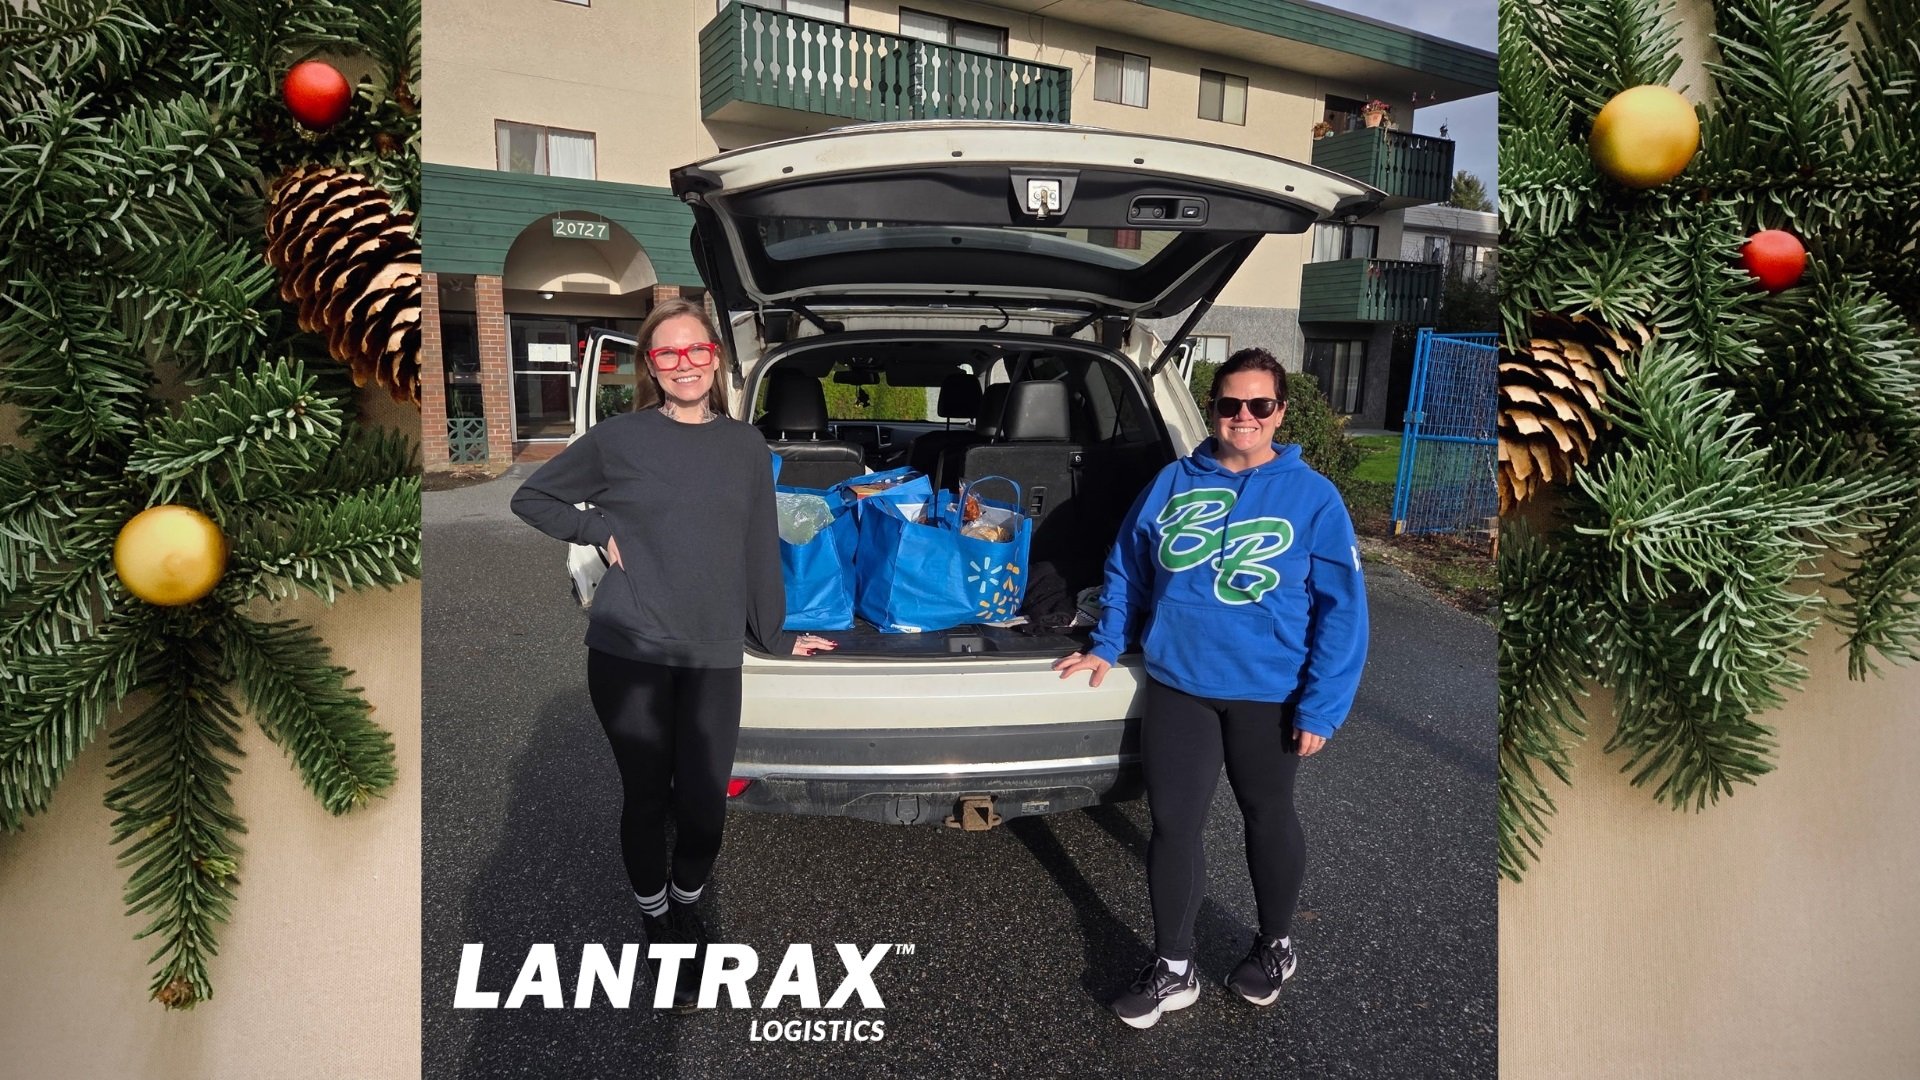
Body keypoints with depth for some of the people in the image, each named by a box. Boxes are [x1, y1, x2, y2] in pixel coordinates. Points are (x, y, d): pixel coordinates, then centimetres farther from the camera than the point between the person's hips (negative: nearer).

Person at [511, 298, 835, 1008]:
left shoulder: (747, 447, 8)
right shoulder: (620, 437, 1)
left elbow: (760, 549, 13)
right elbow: (531, 498, 11)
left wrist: (775, 637, 17)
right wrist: (600, 533, -3)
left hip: (714, 657, 2)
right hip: (628, 652, -1)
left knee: (704, 810, 1)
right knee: (647, 798, 7)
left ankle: (687, 908, 33)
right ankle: (658, 927, 32)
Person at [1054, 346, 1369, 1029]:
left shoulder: (1312, 497, -8)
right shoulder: (1174, 482, 1)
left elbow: (1342, 609, -9)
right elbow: (1127, 569, 11)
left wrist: (1321, 707, -14)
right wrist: (1107, 646, 6)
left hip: (1267, 696, -2)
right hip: (1176, 687, 2)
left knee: (1268, 819, 18)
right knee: (1173, 825, 6)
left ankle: (1275, 947, 41)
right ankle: (1173, 970, 23)